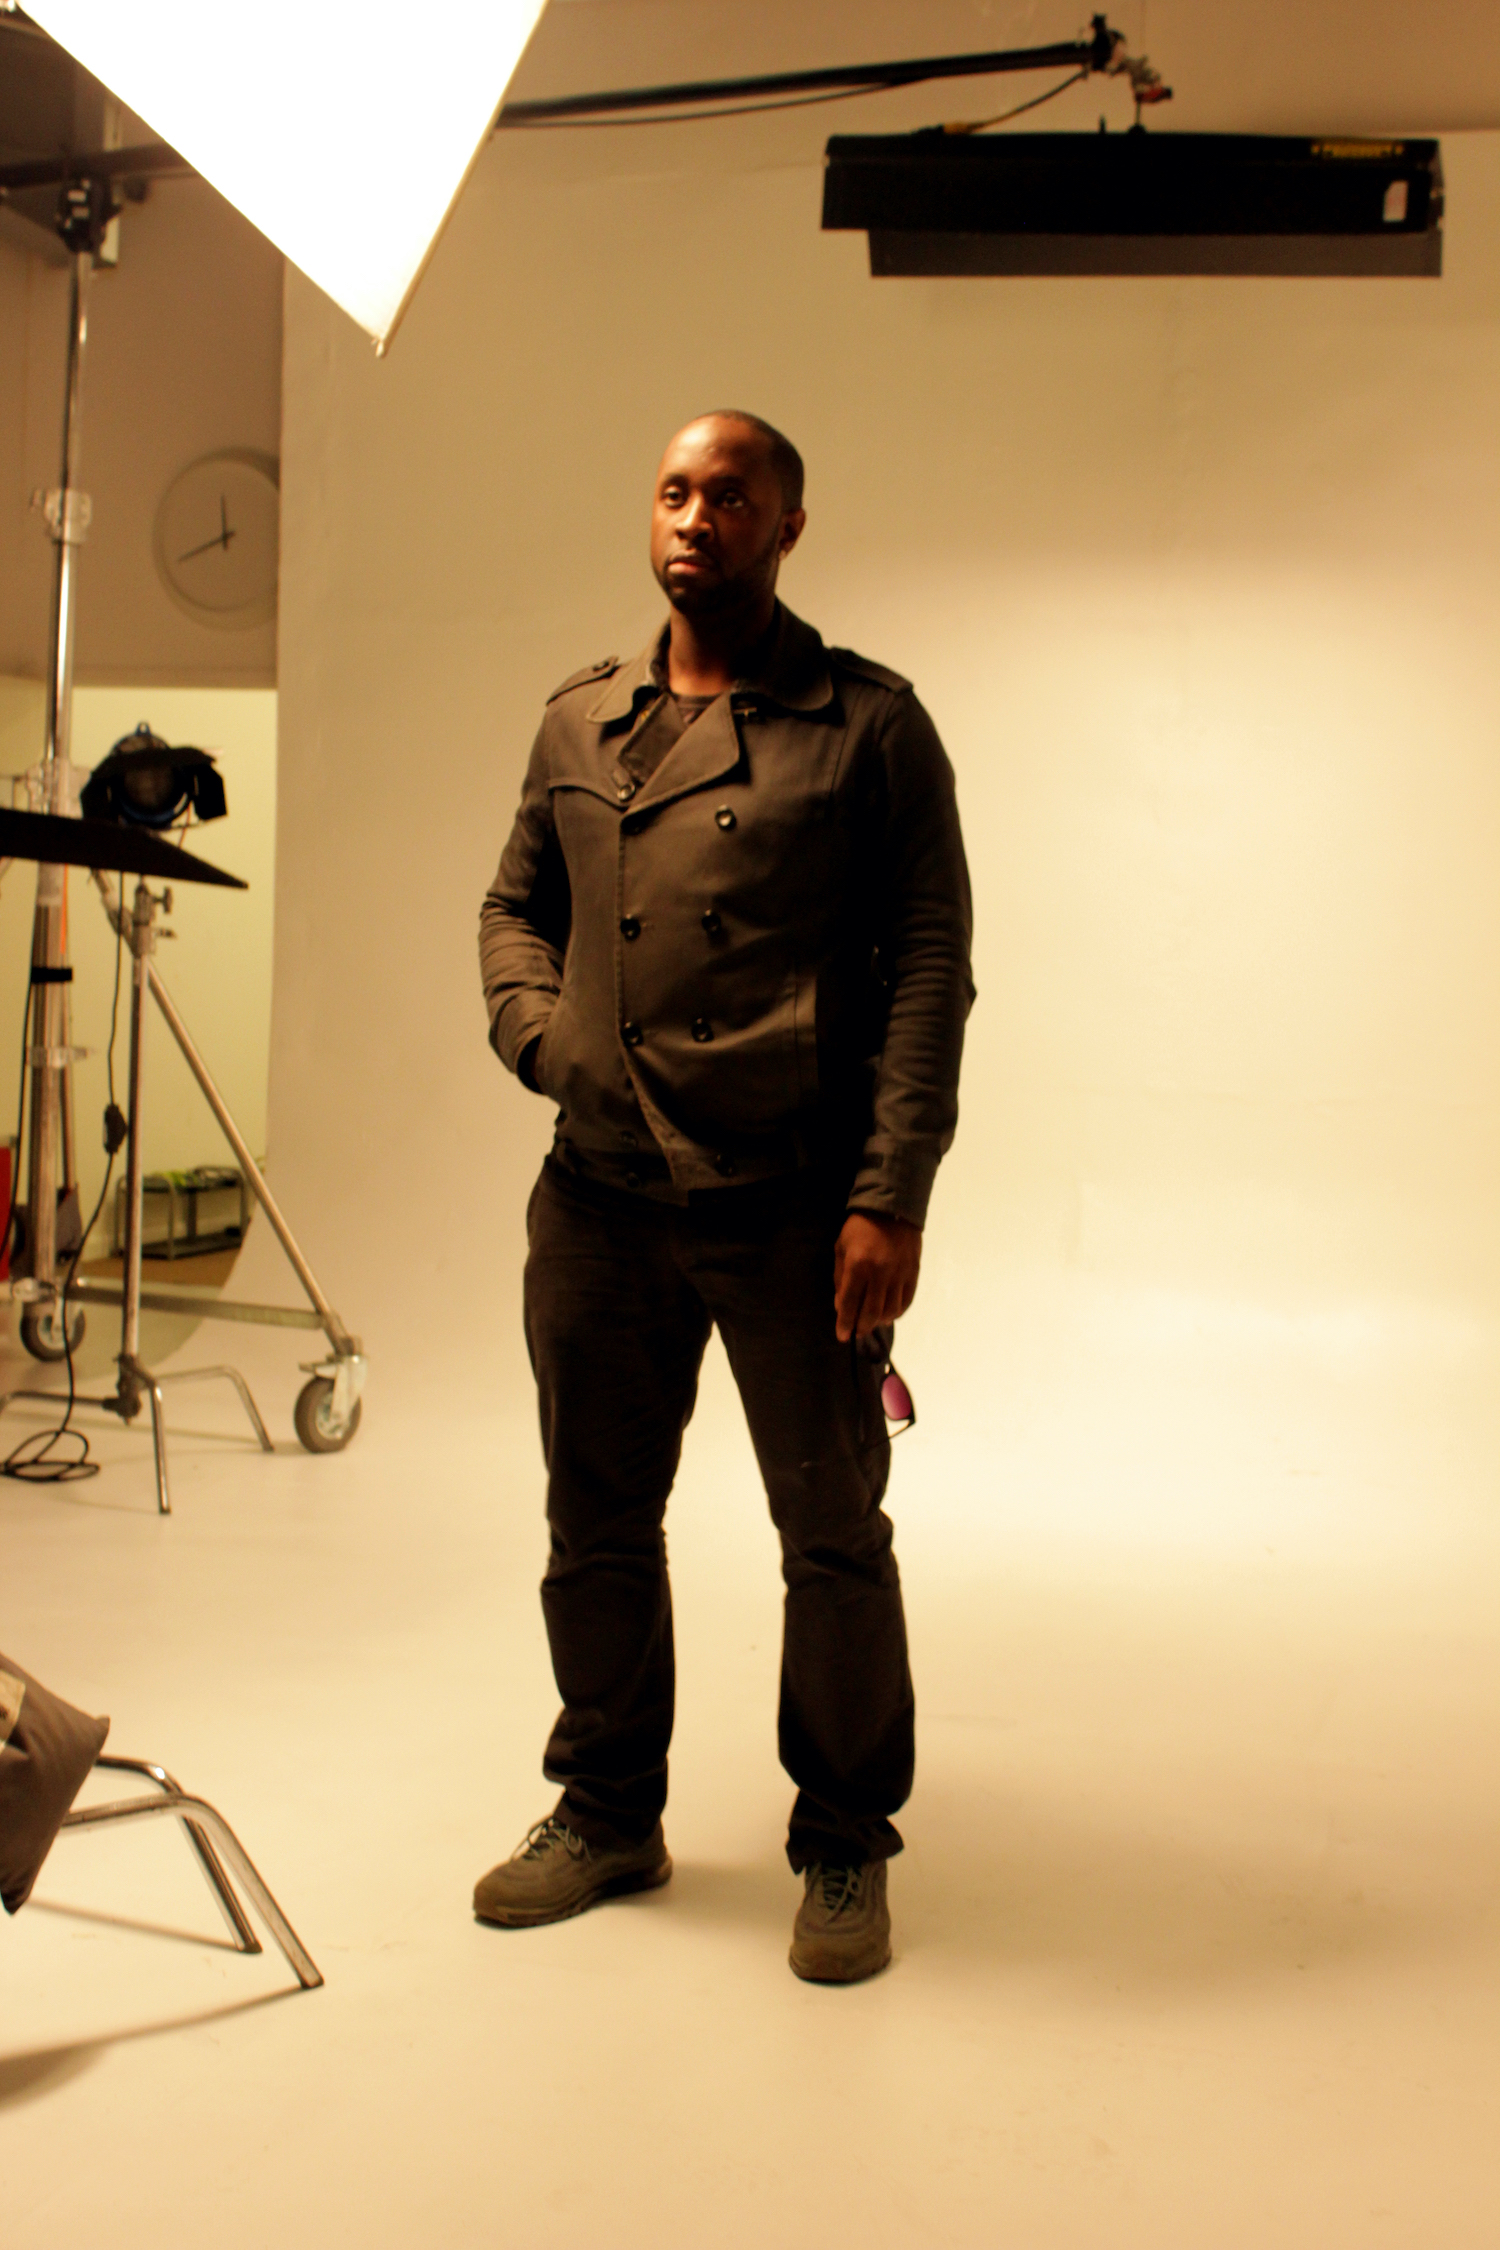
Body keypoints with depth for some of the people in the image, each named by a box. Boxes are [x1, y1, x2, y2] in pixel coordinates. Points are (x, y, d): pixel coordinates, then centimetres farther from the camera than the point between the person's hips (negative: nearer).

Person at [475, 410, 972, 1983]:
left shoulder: (867, 725, -1)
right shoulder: (579, 722, 13)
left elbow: (929, 967, -6)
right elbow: (513, 904, 22)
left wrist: (890, 1198, -14)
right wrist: (537, 1026, -1)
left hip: (794, 1206, -4)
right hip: (600, 1196, 5)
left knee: (834, 1536, 6)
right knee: (596, 1522, 15)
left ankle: (846, 1847, 26)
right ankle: (605, 1811, 34)